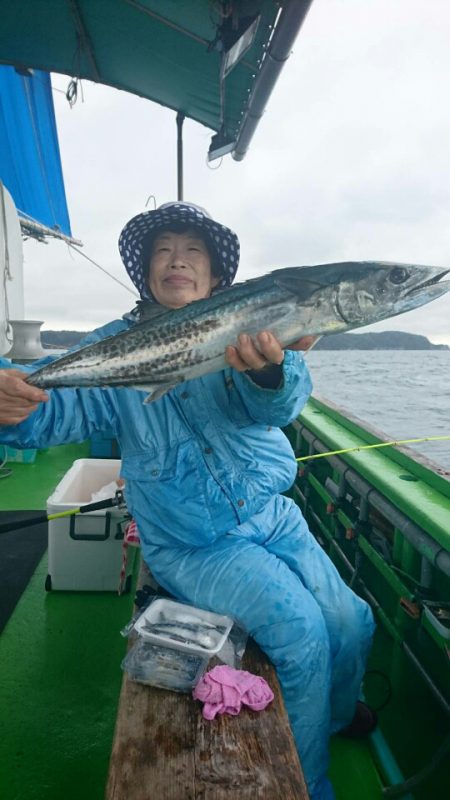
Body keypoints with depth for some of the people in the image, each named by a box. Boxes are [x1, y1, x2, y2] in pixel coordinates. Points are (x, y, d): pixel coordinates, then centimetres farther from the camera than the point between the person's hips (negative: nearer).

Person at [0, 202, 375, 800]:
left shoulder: (247, 335, -2)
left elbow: (282, 402, -21)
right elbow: (61, 409, -15)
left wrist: (270, 367, -45)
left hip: (274, 517, 3)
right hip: (193, 544, -3)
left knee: (353, 623, 0)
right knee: (301, 630, -18)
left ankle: (338, 716, 38)